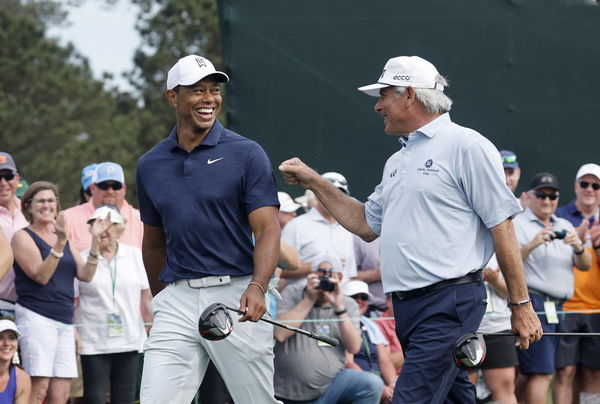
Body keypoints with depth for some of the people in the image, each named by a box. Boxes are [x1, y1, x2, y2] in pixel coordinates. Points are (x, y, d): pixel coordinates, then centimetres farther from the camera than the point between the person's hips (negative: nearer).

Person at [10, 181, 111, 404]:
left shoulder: (64, 240, 21)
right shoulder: (23, 237, 2)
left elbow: (85, 274, 11)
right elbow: (41, 275, -11)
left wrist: (95, 240, 1)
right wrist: (59, 243, -20)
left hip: (64, 321, 7)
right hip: (36, 316, -7)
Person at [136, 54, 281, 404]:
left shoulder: (246, 155, -1)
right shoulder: (151, 165, 11)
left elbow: (268, 229, -8)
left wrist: (257, 287, -24)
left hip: (236, 295, -3)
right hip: (178, 296, 3)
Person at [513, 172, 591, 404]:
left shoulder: (565, 227, 20)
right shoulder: (518, 225, 0)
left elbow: (585, 266, 13)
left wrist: (578, 248, -8)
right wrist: (532, 244, -25)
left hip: (558, 306, 7)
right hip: (532, 302, -7)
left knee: (532, 375, 8)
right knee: (542, 373, -14)